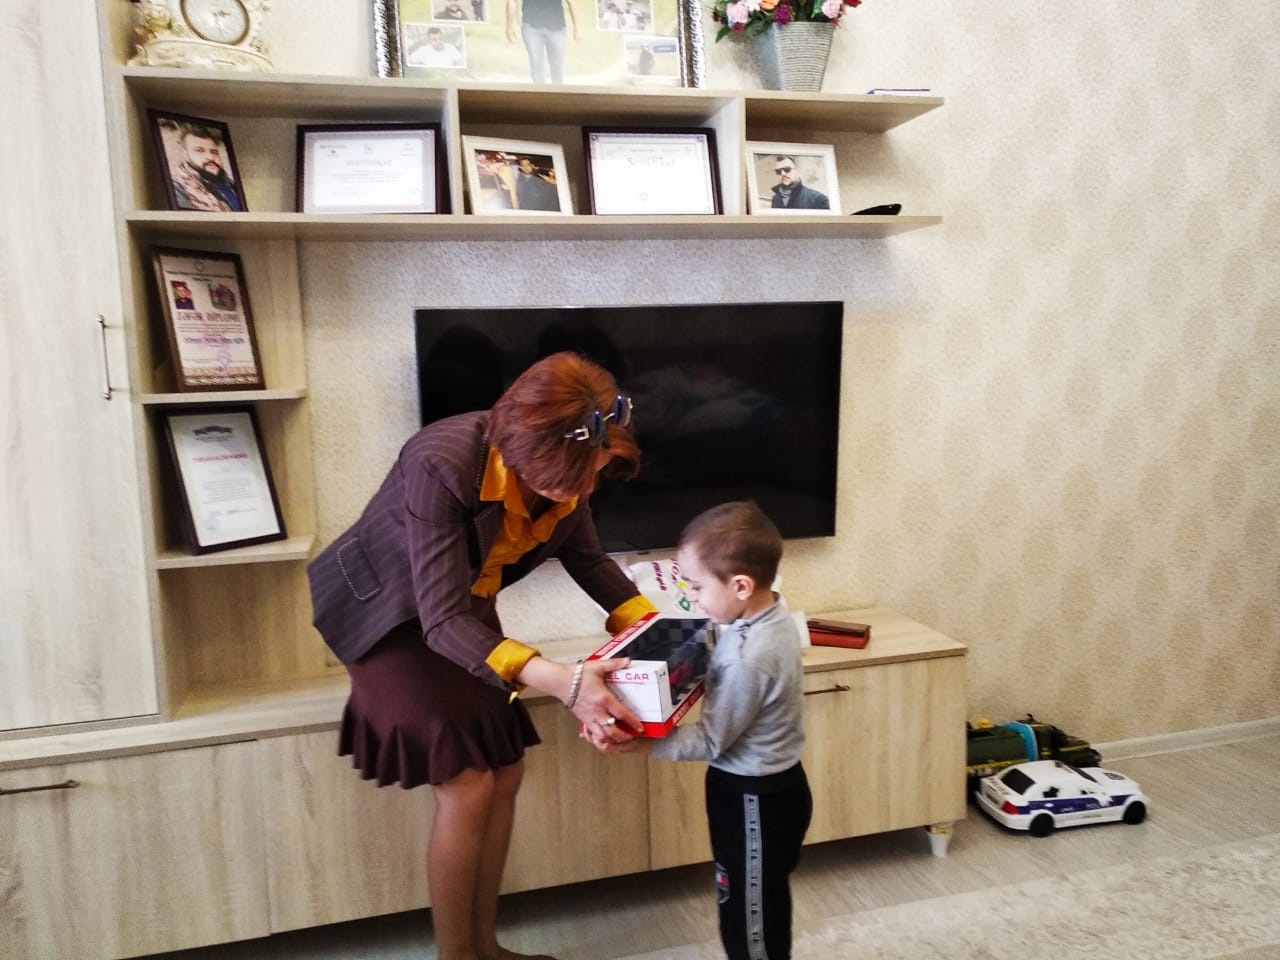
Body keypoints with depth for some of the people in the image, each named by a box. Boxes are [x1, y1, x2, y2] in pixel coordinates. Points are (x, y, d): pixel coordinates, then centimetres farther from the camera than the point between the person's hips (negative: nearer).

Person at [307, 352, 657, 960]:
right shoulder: (443, 465, -37)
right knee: (467, 784, -11)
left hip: (465, 609, 6)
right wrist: (561, 681, -50)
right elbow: (442, 621, -39)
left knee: (505, 774, 2)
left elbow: (586, 557, 0)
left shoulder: (564, 467, -17)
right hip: (390, 614, -6)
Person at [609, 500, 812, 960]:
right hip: (770, 785, 9)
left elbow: (710, 741, -24)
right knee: (762, 904, 26)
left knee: (749, 913, 11)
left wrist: (641, 742, -20)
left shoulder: (746, 660, -34)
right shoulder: (773, 614, -5)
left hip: (753, 798, -9)